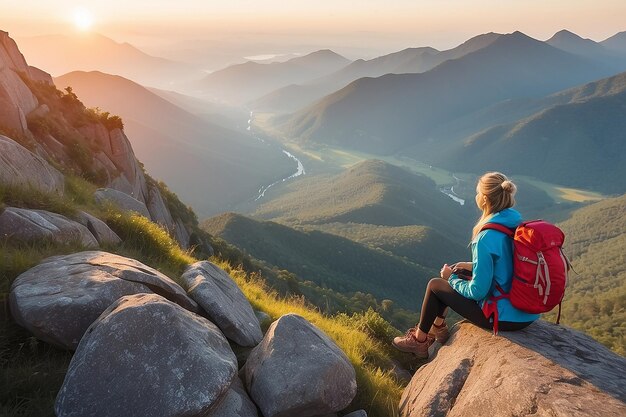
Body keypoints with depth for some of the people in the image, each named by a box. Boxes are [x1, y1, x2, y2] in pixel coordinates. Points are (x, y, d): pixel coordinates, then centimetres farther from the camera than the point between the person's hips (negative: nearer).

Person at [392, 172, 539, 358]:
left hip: (503, 317, -8)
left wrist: (451, 278, -4)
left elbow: (477, 292, -21)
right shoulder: (518, 224, -1)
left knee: (435, 285, 10)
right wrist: (474, 266, 14)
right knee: (456, 277, 22)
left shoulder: (487, 237, -26)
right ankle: (438, 326, 40)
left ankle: (419, 341, 29)